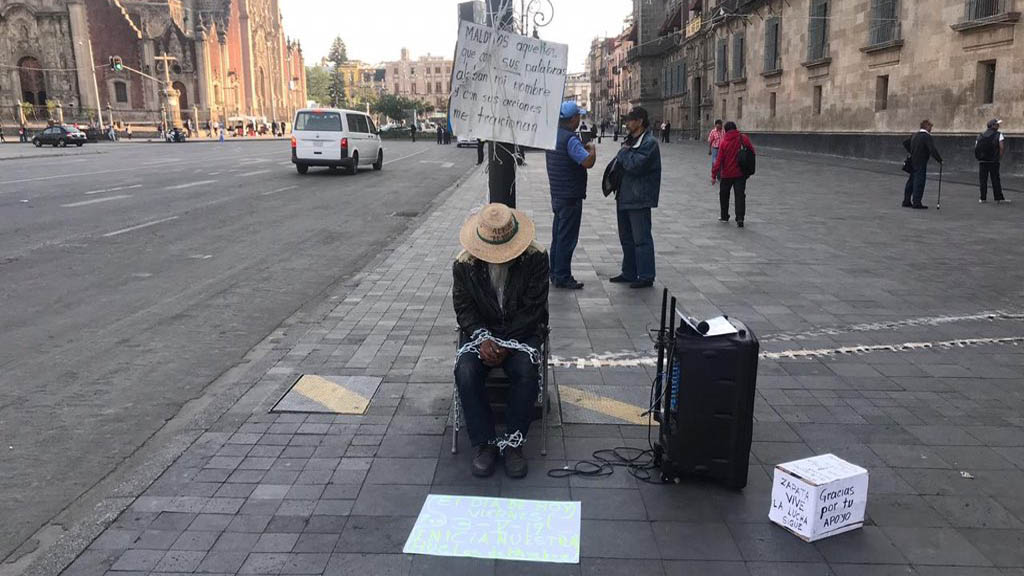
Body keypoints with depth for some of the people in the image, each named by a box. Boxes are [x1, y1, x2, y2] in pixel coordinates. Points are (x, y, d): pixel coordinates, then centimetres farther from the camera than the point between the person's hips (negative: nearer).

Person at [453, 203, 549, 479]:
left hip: (521, 333, -1)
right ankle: (485, 443, -14)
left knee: (526, 373, -32)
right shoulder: (464, 264, -5)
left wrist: (507, 344, -18)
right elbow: (464, 309, -2)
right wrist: (483, 339, -20)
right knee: (465, 373, -28)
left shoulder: (535, 258, -11)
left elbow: (533, 309, -10)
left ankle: (513, 443, -15)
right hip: (481, 333, 2)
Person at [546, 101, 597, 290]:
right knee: (567, 238, -3)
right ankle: (562, 277, 2)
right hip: (570, 196, -9)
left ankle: (555, 274, 23)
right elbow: (588, 162, -25)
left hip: (557, 195, 9)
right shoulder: (571, 139, -19)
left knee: (558, 236, 16)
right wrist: (592, 148, -7)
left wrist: (584, 148, 14)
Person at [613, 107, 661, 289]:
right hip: (625, 197, 10)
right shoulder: (630, 140, 15)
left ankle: (646, 277, 3)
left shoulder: (649, 143, -14)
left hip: (639, 199, -10)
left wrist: (624, 152, -10)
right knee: (626, 238, 16)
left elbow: (635, 165, -24)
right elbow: (620, 163, 20)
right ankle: (629, 273, 27)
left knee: (641, 238, -4)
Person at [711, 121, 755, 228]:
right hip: (741, 173, 1)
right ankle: (740, 218, -10)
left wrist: (714, 175, -6)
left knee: (724, 195, 17)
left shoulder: (724, 141, -8)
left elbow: (719, 160, -10)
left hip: (727, 174, -1)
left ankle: (724, 216, 25)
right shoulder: (743, 138, -4)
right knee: (740, 195, 2)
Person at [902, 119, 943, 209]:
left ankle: (906, 201, 18)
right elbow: (933, 150, -22)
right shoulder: (927, 136, -14)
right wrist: (939, 160, -14)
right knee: (919, 182, -5)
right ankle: (916, 203, -5)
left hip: (913, 162, 8)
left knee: (911, 181, 14)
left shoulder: (915, 135, 10)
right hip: (921, 163, -8)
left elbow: (905, 143, 23)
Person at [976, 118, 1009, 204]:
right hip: (993, 161, -3)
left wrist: (979, 157, 11)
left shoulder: (981, 136, 10)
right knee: (995, 180, 3)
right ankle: (998, 198, 6)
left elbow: (976, 148, 5)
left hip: (982, 161, 3)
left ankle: (983, 198, 7)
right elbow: (1002, 147, -12)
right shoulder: (999, 135, -2)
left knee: (983, 180, 6)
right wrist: (999, 157, -2)